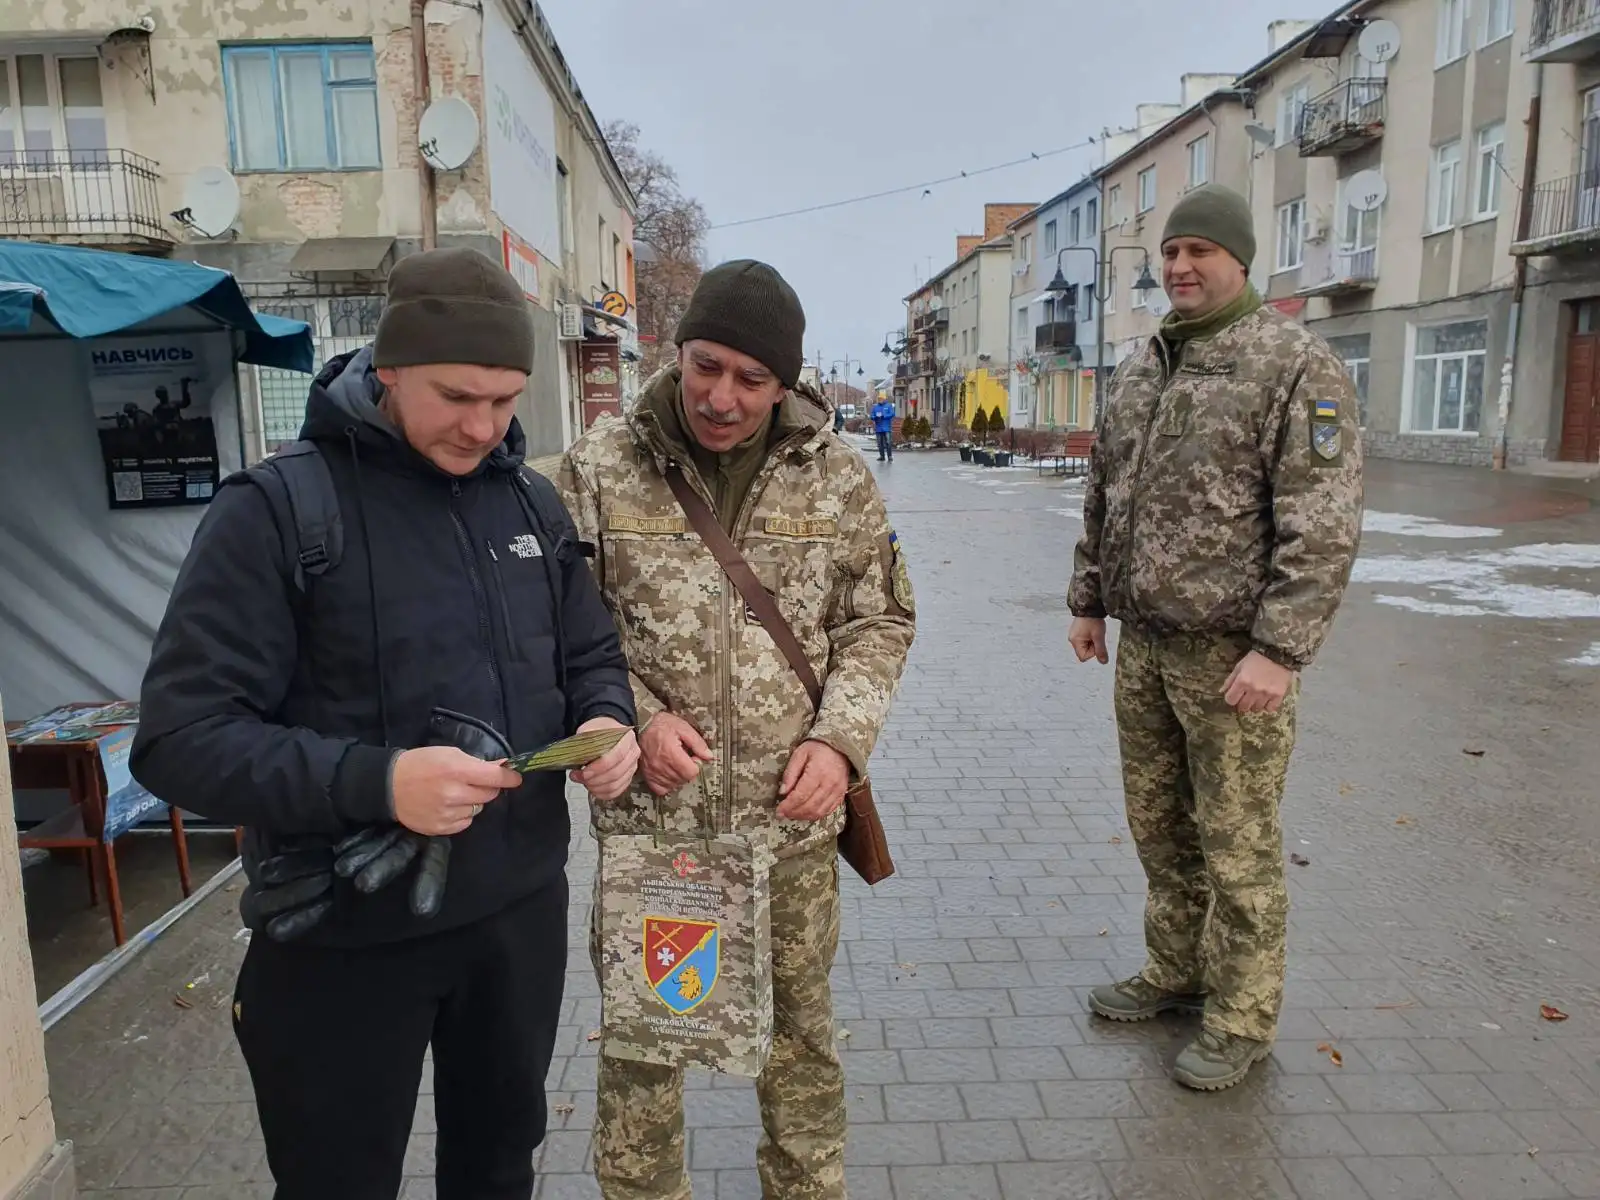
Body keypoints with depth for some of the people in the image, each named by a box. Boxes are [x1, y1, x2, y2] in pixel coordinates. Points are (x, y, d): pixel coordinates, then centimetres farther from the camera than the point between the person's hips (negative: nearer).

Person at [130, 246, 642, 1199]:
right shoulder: (277, 509, -14)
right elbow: (180, 738, -18)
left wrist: (609, 719, -11)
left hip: (521, 908, 5)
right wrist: (373, 781, -31)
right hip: (345, 940, -4)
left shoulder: (532, 502, 2)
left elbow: (591, 654, 12)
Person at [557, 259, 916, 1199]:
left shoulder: (839, 476, -2)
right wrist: (634, 718, -14)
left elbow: (880, 621, 5)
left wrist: (840, 738, -9)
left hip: (792, 814, 1)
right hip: (645, 812, -1)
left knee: (801, 1026, 19)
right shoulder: (600, 467, -6)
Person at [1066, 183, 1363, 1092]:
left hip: (1232, 652, -7)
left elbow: (1324, 526, -16)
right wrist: (1089, 600, 17)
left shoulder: (1296, 365, -10)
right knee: (1159, 826, 18)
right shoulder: (1141, 369, 13)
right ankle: (1175, 973, 37)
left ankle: (1243, 1022, 21)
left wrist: (1280, 649, -21)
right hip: (1144, 645, 7)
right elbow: (1104, 498, 19)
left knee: (1237, 845, 4)